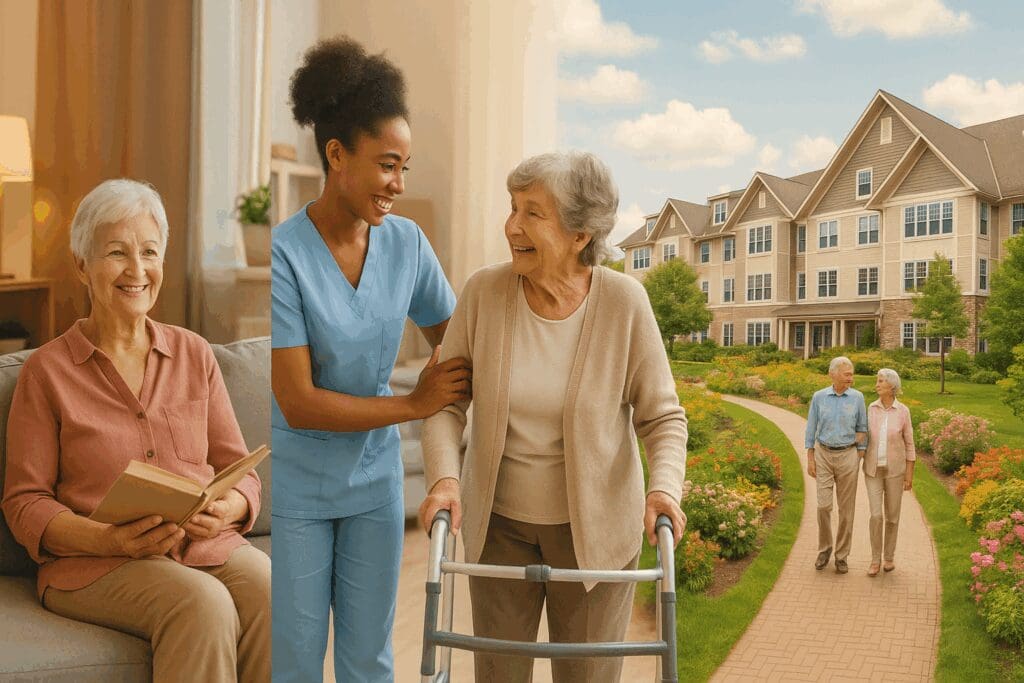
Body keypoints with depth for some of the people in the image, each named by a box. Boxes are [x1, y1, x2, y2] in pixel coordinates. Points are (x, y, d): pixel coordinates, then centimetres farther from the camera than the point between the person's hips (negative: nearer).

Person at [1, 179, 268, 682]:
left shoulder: (195, 354, 13)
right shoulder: (46, 371, 4)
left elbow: (240, 470, 13)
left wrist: (228, 509, -11)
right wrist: (107, 539, -16)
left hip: (211, 547, 3)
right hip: (95, 565, -2)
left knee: (274, 599, -29)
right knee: (204, 606, -33)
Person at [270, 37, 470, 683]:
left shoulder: (406, 242, -7)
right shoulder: (284, 254, -21)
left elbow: (452, 335, 6)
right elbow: (298, 403, -21)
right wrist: (414, 404, -16)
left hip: (375, 480, 4)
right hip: (296, 489, -3)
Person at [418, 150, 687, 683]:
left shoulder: (624, 302, -15)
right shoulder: (484, 292, -12)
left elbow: (662, 416, -8)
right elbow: (445, 401, -5)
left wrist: (664, 488, -24)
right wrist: (444, 478, -20)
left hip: (594, 524, -1)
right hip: (498, 520, 2)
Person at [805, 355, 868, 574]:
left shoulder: (857, 397, -2)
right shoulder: (819, 397, -2)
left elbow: (862, 429, 5)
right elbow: (811, 430, 3)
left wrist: (860, 459, 1)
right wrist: (810, 460, -2)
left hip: (847, 456, 0)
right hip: (823, 455, 0)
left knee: (846, 508, 4)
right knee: (824, 505, -4)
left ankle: (842, 555, 15)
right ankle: (824, 549, 17)